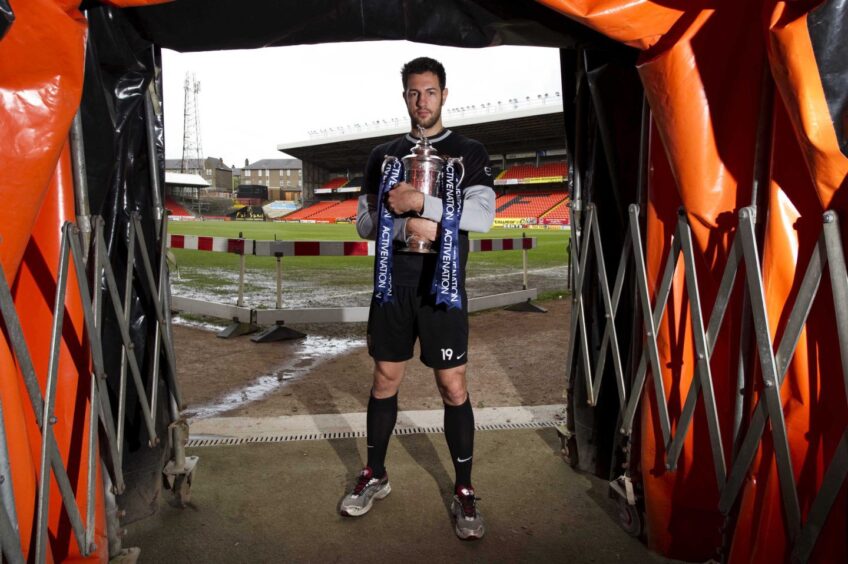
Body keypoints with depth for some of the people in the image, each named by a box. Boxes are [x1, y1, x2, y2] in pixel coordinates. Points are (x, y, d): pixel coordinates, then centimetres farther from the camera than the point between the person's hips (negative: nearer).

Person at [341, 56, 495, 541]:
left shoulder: (469, 152, 4)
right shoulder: (383, 155, 12)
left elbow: (483, 215, -11)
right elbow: (364, 222, 5)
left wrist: (421, 202, -19)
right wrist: (406, 226, -14)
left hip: (442, 285, -2)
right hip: (392, 283, 3)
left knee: (453, 387, 1)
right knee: (385, 380, 11)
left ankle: (464, 492, 16)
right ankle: (376, 476, 28)